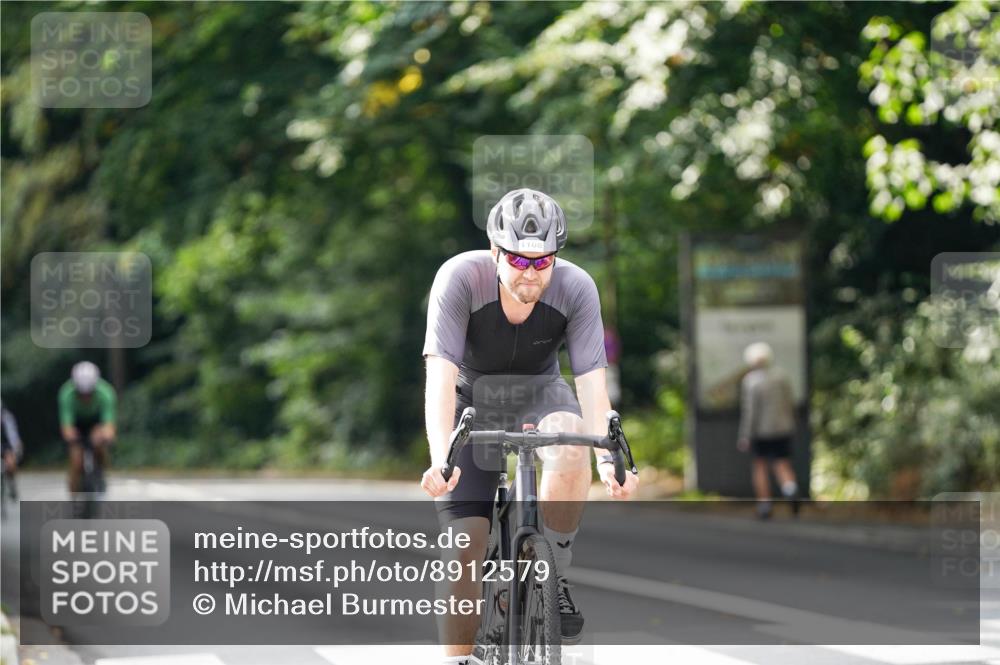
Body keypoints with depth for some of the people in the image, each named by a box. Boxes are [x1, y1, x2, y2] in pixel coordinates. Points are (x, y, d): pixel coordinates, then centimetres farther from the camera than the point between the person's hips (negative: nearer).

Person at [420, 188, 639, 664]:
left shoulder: (576, 288, -22)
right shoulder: (460, 278, -27)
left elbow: (591, 381, -24)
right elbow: (441, 376, -33)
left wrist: (606, 459, -40)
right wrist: (441, 460, -47)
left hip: (539, 394, 1)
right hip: (471, 398, -1)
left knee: (571, 449, -34)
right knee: (467, 547, -14)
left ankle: (553, 577, -14)